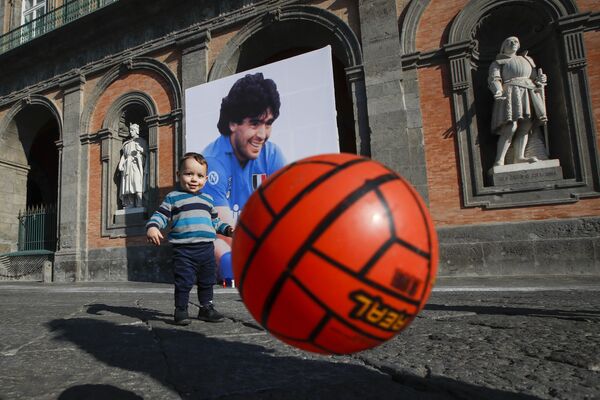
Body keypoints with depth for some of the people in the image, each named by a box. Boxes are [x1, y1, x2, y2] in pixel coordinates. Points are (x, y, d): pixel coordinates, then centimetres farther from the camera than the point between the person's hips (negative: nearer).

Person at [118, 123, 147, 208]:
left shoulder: (141, 141, 13)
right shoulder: (127, 143, 27)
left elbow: (146, 153, 3)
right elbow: (123, 154, 22)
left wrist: (140, 149, -18)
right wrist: (120, 164, 8)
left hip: (136, 164, -5)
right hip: (127, 165, 5)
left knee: (137, 184, -17)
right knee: (128, 185, -6)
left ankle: (139, 205, -23)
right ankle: (129, 206, -10)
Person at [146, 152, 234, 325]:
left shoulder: (207, 199, 16)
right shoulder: (173, 197, 1)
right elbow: (160, 215, -4)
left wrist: (227, 229, 14)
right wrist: (152, 227, -22)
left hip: (207, 248, 5)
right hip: (183, 250, -5)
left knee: (207, 281, 14)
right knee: (183, 282, -3)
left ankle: (206, 308, 28)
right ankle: (181, 310, 14)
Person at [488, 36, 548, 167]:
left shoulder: (527, 59, 31)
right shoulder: (498, 62, 15)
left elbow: (534, 77, 25)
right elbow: (494, 78, -2)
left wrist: (540, 79, 0)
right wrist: (498, 90, -23)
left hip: (529, 93, 6)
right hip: (510, 93, -6)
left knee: (526, 127, -9)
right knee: (510, 127, -21)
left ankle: (519, 157, -15)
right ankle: (499, 161, -25)